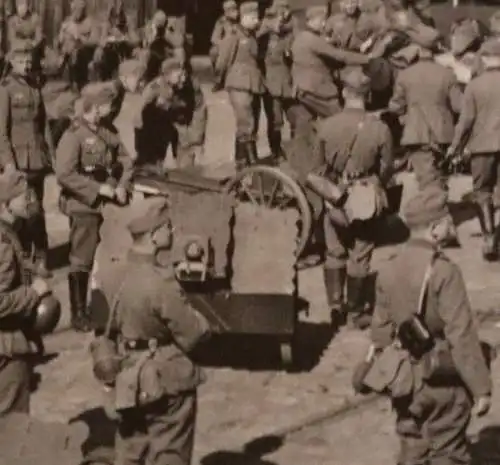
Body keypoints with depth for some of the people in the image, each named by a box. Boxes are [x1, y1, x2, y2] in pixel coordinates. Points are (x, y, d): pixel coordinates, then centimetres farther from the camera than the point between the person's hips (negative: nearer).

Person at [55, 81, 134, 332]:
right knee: (81, 261, 3)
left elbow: (125, 159, 14)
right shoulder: (74, 135, -16)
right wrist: (98, 189, -22)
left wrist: (122, 185, -4)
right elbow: (64, 175, -23)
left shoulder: (107, 132, 6)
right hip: (84, 207, -7)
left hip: (110, 205, 7)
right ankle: (78, 314, 14)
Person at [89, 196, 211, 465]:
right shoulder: (160, 284, -26)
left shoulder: (109, 277, -5)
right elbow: (192, 335, -19)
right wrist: (200, 320, 0)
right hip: (167, 384, -6)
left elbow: (101, 324, 5)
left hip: (127, 383, 7)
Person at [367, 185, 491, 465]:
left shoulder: (389, 269, 1)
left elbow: (381, 329, 9)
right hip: (443, 380, -6)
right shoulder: (444, 271, -20)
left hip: (407, 381, 6)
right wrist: (481, 387, -14)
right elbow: (462, 336, -20)